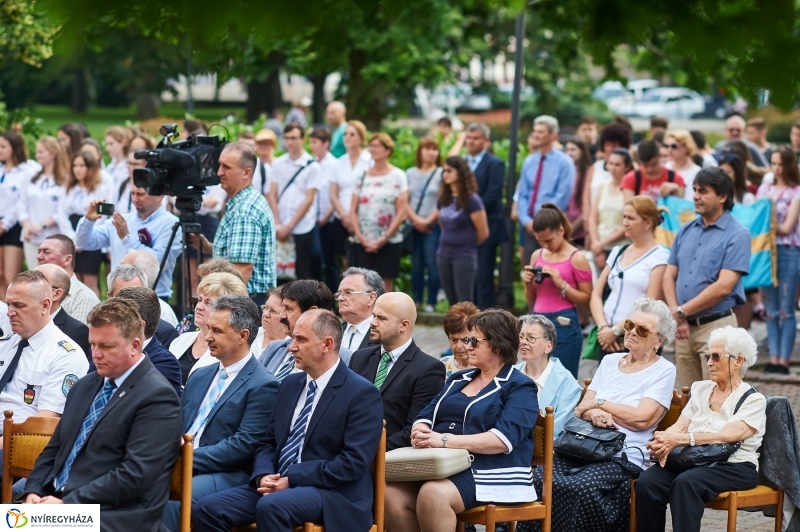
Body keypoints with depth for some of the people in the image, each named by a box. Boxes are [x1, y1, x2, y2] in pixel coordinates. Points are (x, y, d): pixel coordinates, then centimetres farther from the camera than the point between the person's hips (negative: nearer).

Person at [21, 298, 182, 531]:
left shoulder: (156, 397, -8)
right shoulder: (85, 386, 19)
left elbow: (135, 474, -16)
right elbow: (54, 449, 21)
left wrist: (67, 503, -17)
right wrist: (34, 492, 1)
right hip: (56, 503, 8)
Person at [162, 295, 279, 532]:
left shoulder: (262, 386, -5)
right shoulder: (200, 376, 20)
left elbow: (244, 445, -13)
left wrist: (190, 459, -19)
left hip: (226, 476, -7)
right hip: (182, 467, 7)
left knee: (170, 502, -34)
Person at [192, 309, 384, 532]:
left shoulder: (362, 394, -8)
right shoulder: (290, 385, 15)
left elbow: (353, 463, -16)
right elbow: (269, 443, 18)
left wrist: (291, 480, -18)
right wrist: (263, 476, -6)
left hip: (333, 495, -7)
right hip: (279, 486, 7)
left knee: (270, 506, -36)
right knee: (207, 509, -12)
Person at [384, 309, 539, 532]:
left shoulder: (520, 388, 0)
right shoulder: (458, 379, 23)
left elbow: (503, 439, -15)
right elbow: (426, 415, 16)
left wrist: (445, 441, -22)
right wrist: (420, 433, -10)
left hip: (492, 474, -6)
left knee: (433, 494, -36)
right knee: (391, 493, -23)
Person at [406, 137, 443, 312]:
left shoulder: (441, 174, 0)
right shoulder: (410, 173, 10)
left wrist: (428, 221, -9)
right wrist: (416, 219, -7)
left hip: (433, 226, -3)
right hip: (413, 226, 3)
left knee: (432, 264, -7)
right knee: (416, 265, 5)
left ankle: (431, 303, -4)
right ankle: (416, 301, 10)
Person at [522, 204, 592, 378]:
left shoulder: (576, 259, -5)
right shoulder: (537, 256, 12)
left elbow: (587, 300, -7)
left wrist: (561, 284, -16)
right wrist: (528, 284, 0)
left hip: (563, 325, -5)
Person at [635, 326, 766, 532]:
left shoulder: (753, 400, 0)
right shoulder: (700, 389, 19)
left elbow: (728, 435, -16)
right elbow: (680, 426, 8)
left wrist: (680, 439, -26)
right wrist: (664, 440, -17)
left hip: (734, 467, -5)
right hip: (693, 460, 5)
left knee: (686, 483, -36)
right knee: (647, 482, -25)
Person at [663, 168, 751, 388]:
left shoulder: (737, 235, -7)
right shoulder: (686, 231, 13)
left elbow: (723, 287, -15)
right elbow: (669, 275, 11)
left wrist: (682, 312, -10)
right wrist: (675, 313, -6)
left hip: (716, 326, -6)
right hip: (684, 328, 6)